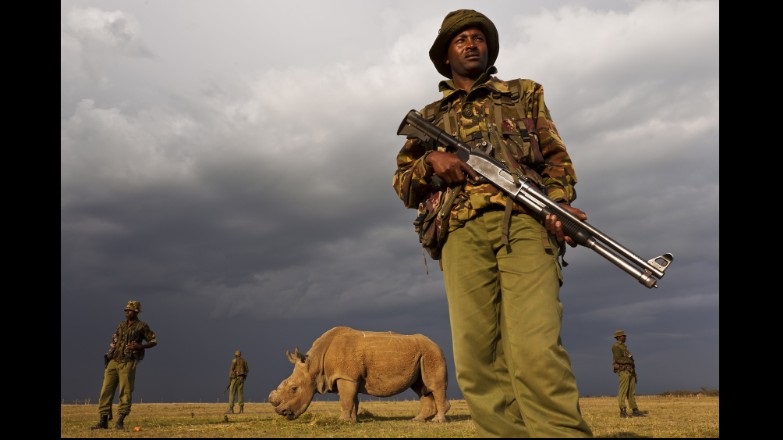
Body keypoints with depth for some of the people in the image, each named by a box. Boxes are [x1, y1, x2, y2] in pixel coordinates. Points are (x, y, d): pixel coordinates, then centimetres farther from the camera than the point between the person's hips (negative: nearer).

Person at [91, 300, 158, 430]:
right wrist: (108, 358, 13)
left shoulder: (142, 326, 0)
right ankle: (103, 421, 8)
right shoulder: (121, 325, 16)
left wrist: (140, 346, -15)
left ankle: (120, 422, 2)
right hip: (113, 362, 5)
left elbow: (154, 341, 1)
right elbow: (113, 343, 21)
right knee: (106, 390, 1)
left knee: (125, 392, -5)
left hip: (128, 363, -5)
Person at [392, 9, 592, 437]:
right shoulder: (430, 118, 26)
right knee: (477, 358, -8)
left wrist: (560, 205, -4)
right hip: (463, 233, 2)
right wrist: (431, 160, -1)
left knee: (536, 351, -18)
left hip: (525, 223, -1)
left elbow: (556, 159, 16)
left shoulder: (525, 94, 25)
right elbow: (403, 186, 21)